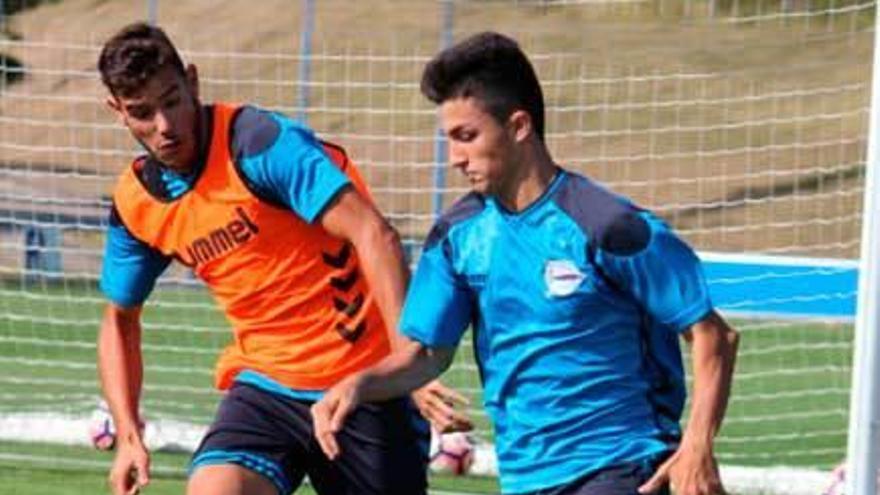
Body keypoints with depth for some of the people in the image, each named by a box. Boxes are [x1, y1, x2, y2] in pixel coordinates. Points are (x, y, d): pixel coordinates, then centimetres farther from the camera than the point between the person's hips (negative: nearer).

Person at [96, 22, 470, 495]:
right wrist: (129, 437, 5)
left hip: (366, 384, -4)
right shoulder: (134, 204, 3)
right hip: (264, 382, 4)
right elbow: (120, 321, 19)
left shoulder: (259, 141, -16)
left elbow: (373, 234, -24)